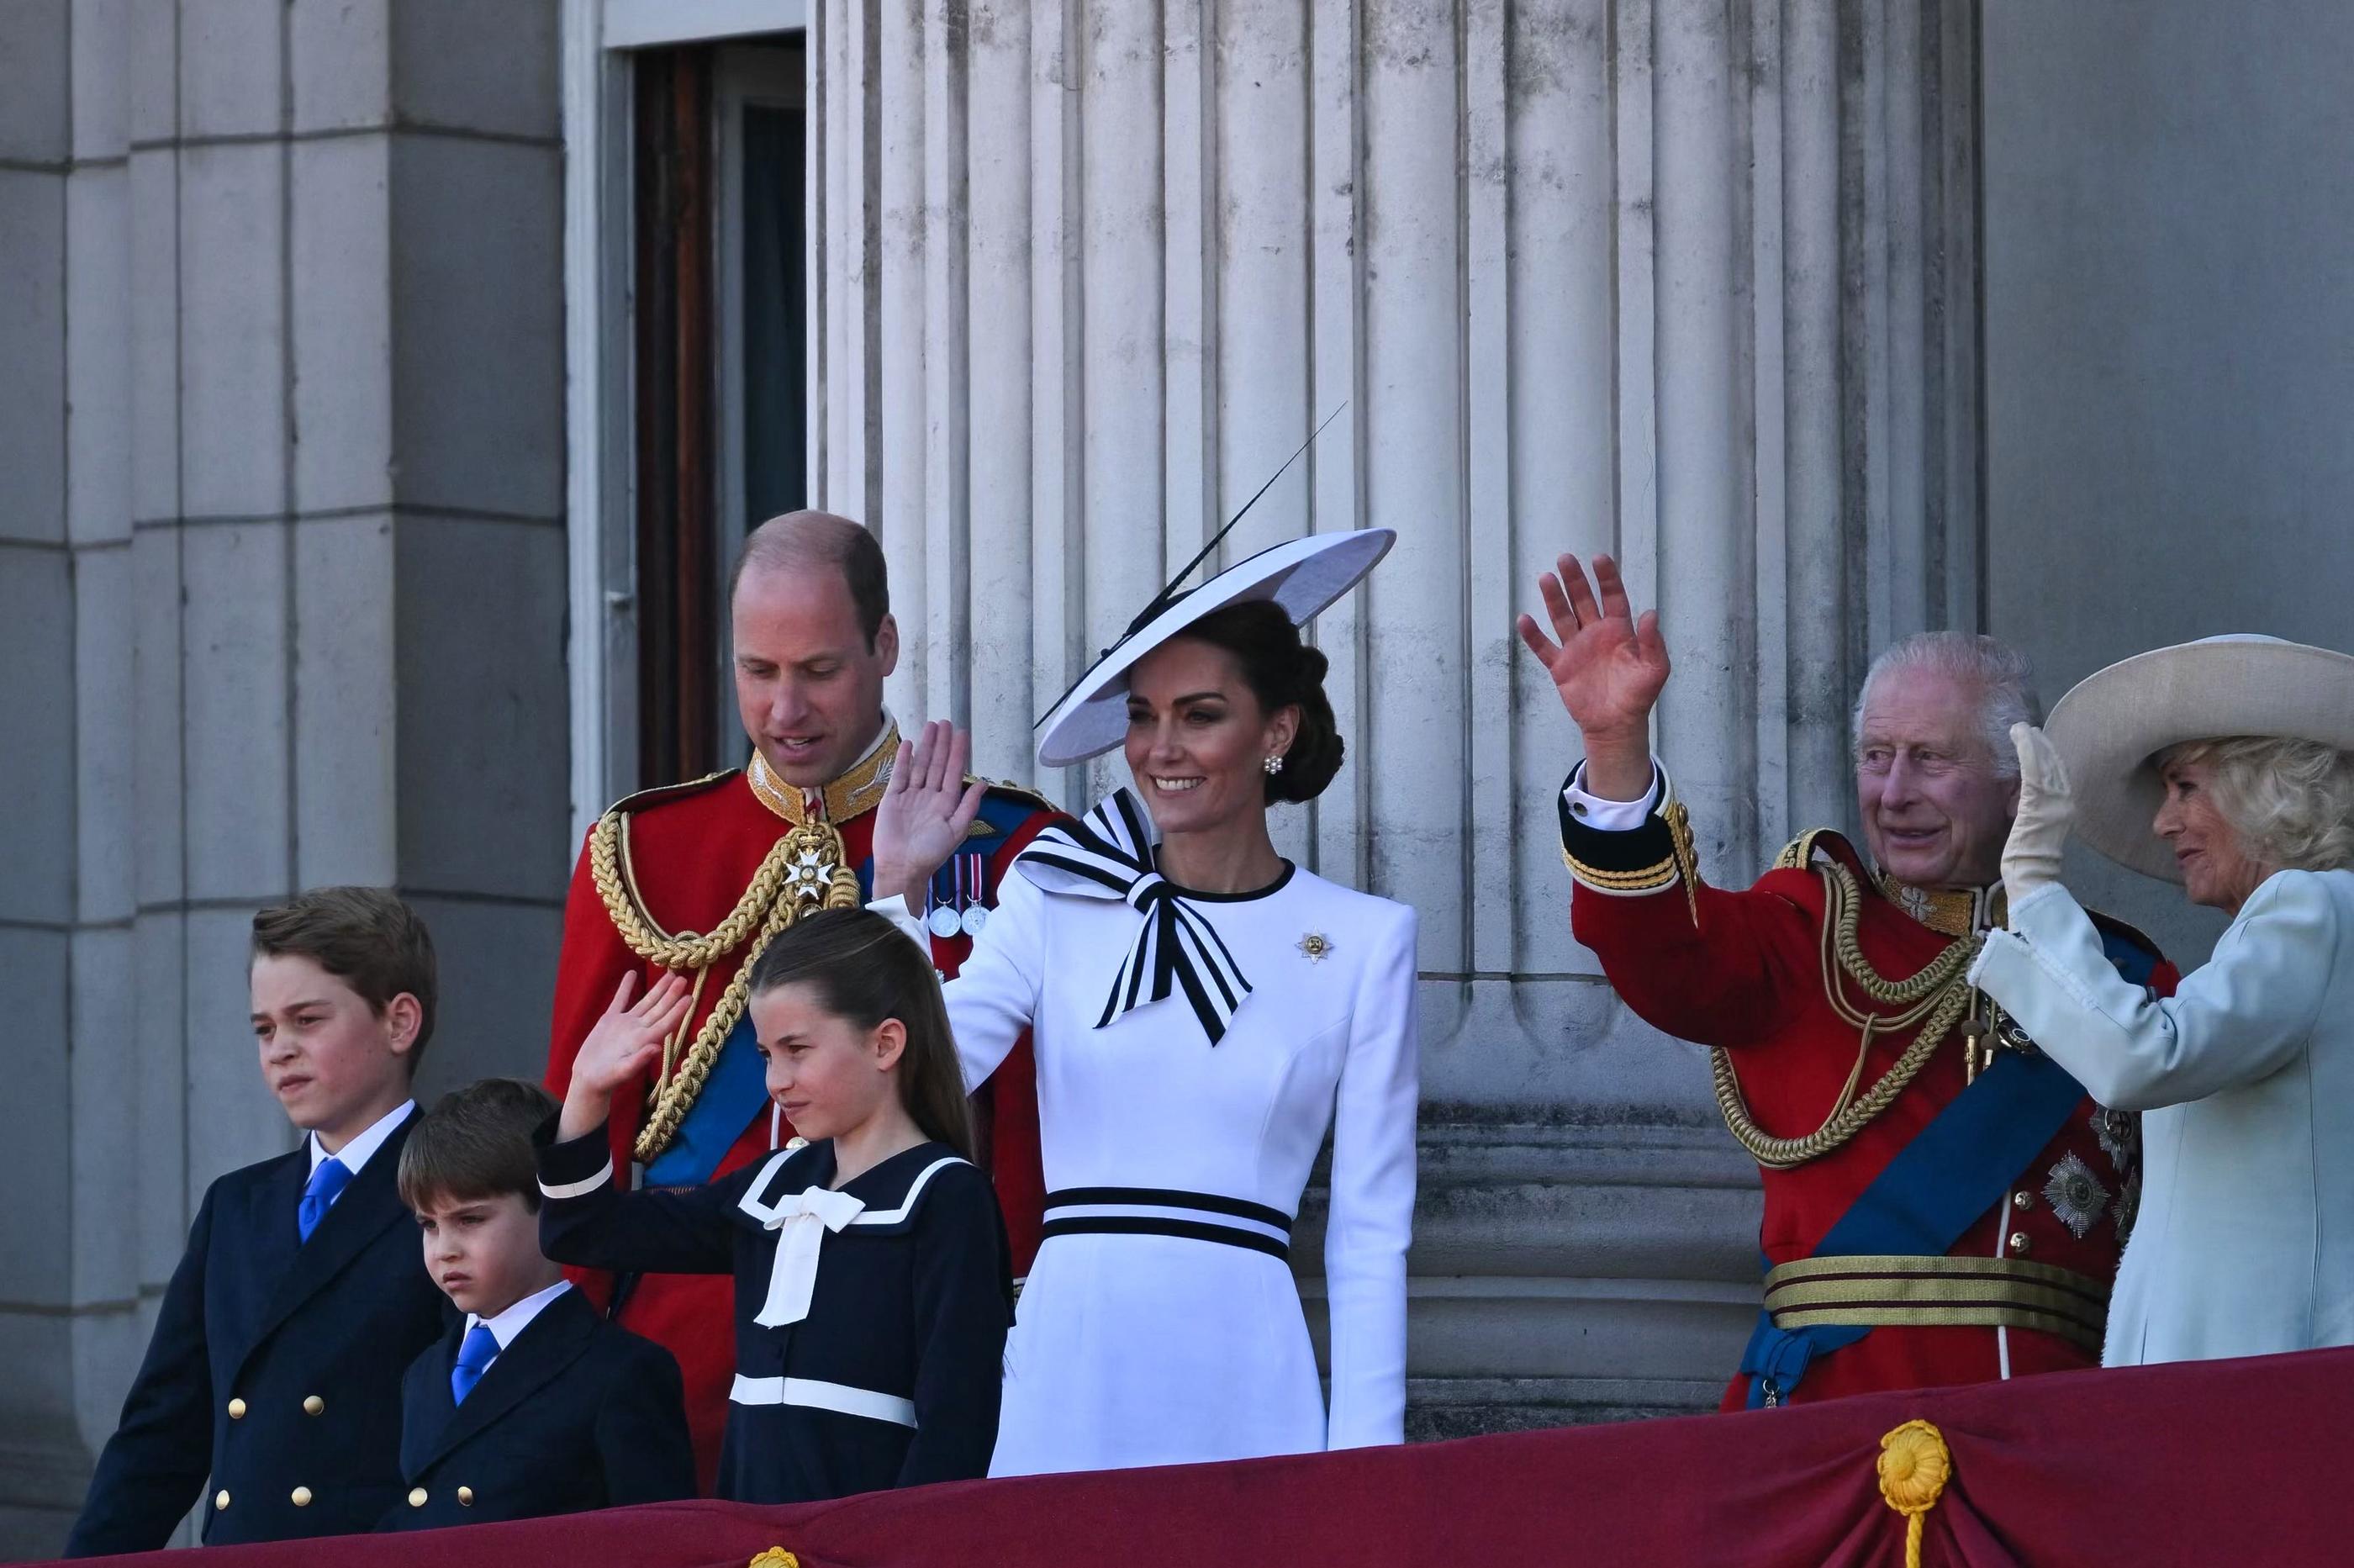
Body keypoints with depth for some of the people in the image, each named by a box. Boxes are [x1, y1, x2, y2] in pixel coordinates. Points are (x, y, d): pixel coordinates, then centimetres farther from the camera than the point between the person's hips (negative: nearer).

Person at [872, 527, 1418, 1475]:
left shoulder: (1363, 943, 3)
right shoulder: (1056, 898, 6)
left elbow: (1370, 1235, 4)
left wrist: (1362, 1458, -1)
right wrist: (900, 890, -8)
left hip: (1242, 1387, -1)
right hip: (1067, 1384, 1)